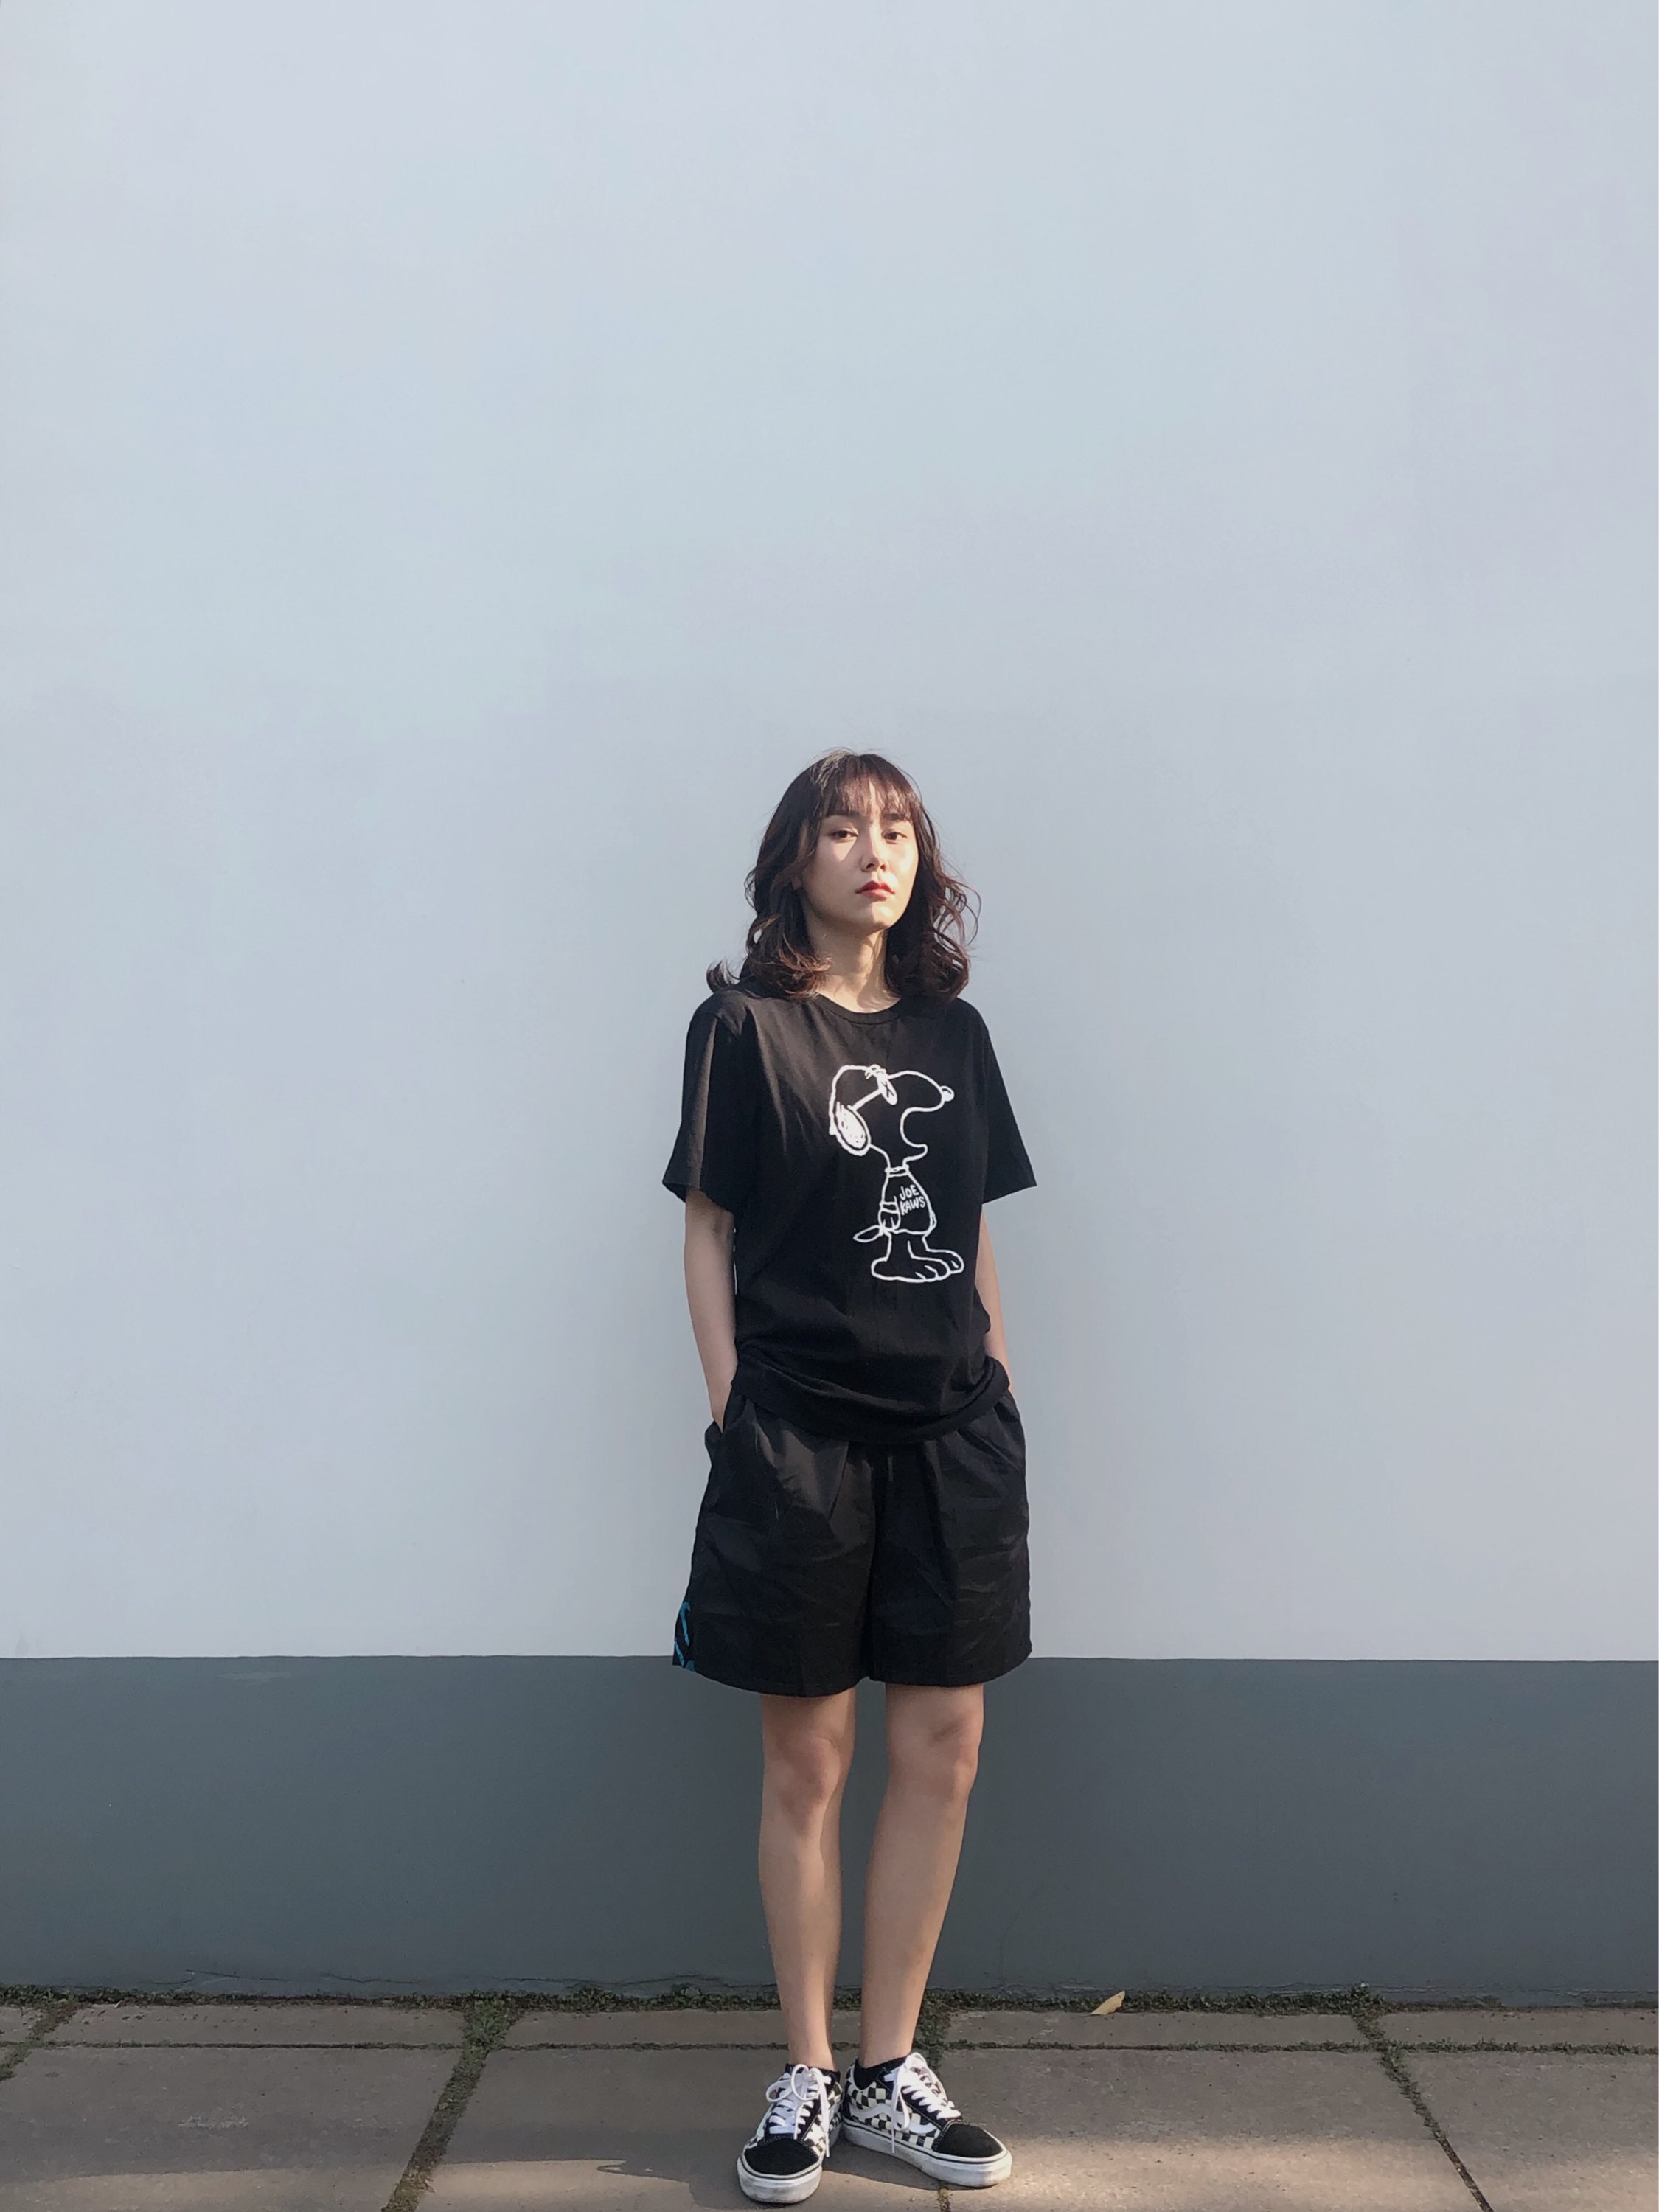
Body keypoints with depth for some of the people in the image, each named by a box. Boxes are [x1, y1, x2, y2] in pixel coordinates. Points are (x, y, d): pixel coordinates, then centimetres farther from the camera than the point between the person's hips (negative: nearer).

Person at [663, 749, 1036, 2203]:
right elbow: (708, 1231, -2)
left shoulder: (954, 1030, 11)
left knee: (945, 1745, 7)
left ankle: (891, 2075, 23)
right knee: (808, 1761, 6)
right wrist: (732, 1416, -7)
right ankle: (810, 2077, 22)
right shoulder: (745, 1026, -2)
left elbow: (979, 1236, 14)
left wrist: (999, 1385, 8)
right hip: (799, 1433, -4)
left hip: (953, 1429, 5)